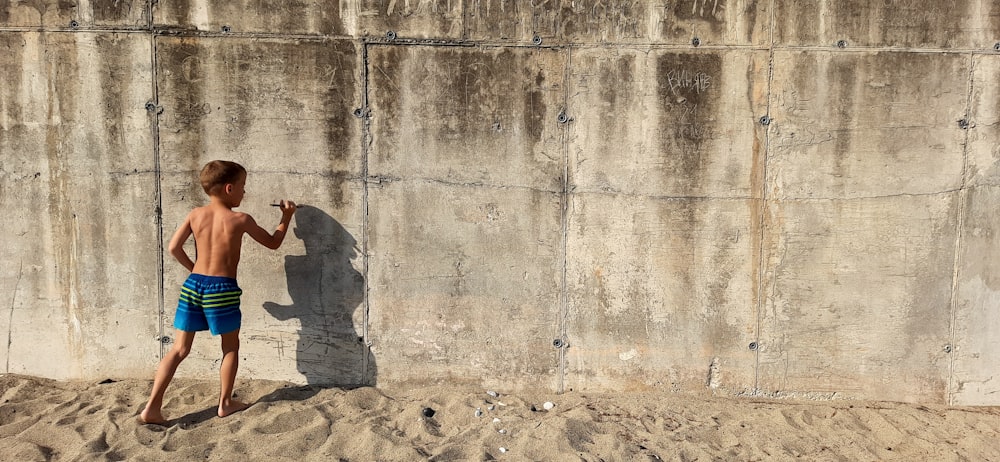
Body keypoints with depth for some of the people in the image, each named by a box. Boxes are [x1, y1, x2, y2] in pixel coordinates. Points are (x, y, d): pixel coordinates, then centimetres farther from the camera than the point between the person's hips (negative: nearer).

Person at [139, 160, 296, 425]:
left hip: (193, 284, 4)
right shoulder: (241, 220, -6)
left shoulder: (196, 215, 5)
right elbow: (273, 243, 6)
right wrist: (286, 217, 20)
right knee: (231, 346, 16)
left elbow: (174, 247, 3)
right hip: (222, 287, -4)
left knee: (180, 349, 10)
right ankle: (225, 403, 23)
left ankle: (152, 408, 6)